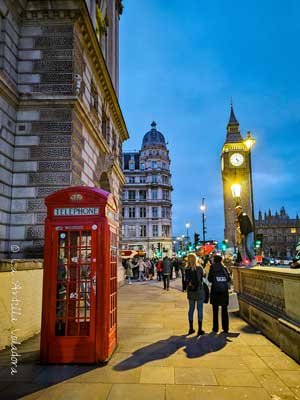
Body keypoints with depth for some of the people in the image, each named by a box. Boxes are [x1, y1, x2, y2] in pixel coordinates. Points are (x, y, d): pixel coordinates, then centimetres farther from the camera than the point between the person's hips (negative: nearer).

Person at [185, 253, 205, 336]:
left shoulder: (187, 269, -7)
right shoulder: (199, 268, -13)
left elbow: (186, 280, -7)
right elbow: (201, 279, -1)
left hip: (190, 291, 3)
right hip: (199, 290, -3)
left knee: (191, 309, 15)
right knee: (200, 309, 6)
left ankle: (191, 328, 22)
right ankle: (200, 330, 10)